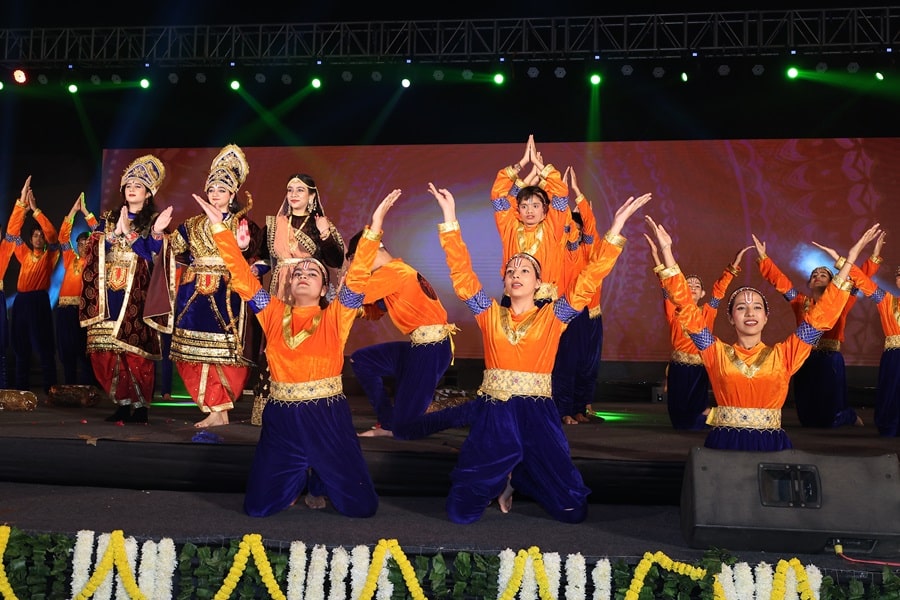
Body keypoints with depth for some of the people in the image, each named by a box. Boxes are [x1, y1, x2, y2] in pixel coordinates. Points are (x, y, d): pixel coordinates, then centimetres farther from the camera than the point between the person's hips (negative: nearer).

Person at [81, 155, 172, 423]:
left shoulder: (155, 221, 5)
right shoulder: (108, 219, 17)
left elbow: (153, 255, -7)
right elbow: (93, 250, 7)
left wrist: (128, 232, -10)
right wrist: (115, 233, -6)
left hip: (137, 295, -4)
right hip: (108, 295, 4)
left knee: (135, 350, -9)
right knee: (107, 351, -1)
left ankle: (141, 404, -1)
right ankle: (122, 402, 8)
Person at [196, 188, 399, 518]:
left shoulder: (335, 317, 1)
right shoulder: (274, 314, 6)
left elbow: (358, 275, -9)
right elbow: (242, 275, 3)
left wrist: (375, 226, -17)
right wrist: (220, 227, -2)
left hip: (327, 417, -1)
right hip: (282, 419, 2)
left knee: (362, 506, 2)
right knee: (257, 507, 4)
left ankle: (318, 482, 34)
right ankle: (297, 481, 35)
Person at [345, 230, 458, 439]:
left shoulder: (392, 271, -14)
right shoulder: (398, 270, 16)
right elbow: (372, 312, 16)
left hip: (432, 350, -10)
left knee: (405, 429, -4)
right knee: (361, 360, 16)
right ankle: (388, 424, 19)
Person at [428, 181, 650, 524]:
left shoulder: (552, 316, 5)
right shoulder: (490, 315, 7)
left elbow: (588, 280, -2)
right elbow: (462, 273, 2)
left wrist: (616, 227, -8)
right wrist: (450, 217, -3)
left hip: (537, 417, 0)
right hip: (492, 417, 1)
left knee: (574, 511, 2)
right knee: (461, 512, -1)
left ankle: (521, 478, 31)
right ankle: (501, 482, 31)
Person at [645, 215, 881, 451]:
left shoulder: (782, 354, 7)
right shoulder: (718, 353, 4)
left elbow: (821, 314, 7)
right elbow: (686, 306, 2)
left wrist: (850, 259, 5)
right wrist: (666, 250, -2)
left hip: (772, 446, 1)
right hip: (724, 444, -1)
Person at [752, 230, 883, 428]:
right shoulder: (801, 302, 10)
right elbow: (779, 280, 5)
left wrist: (874, 257, -9)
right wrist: (764, 257, -1)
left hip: (830, 361, -2)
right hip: (806, 360, 2)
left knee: (830, 415, 1)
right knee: (806, 414, 7)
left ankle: (853, 417, 37)